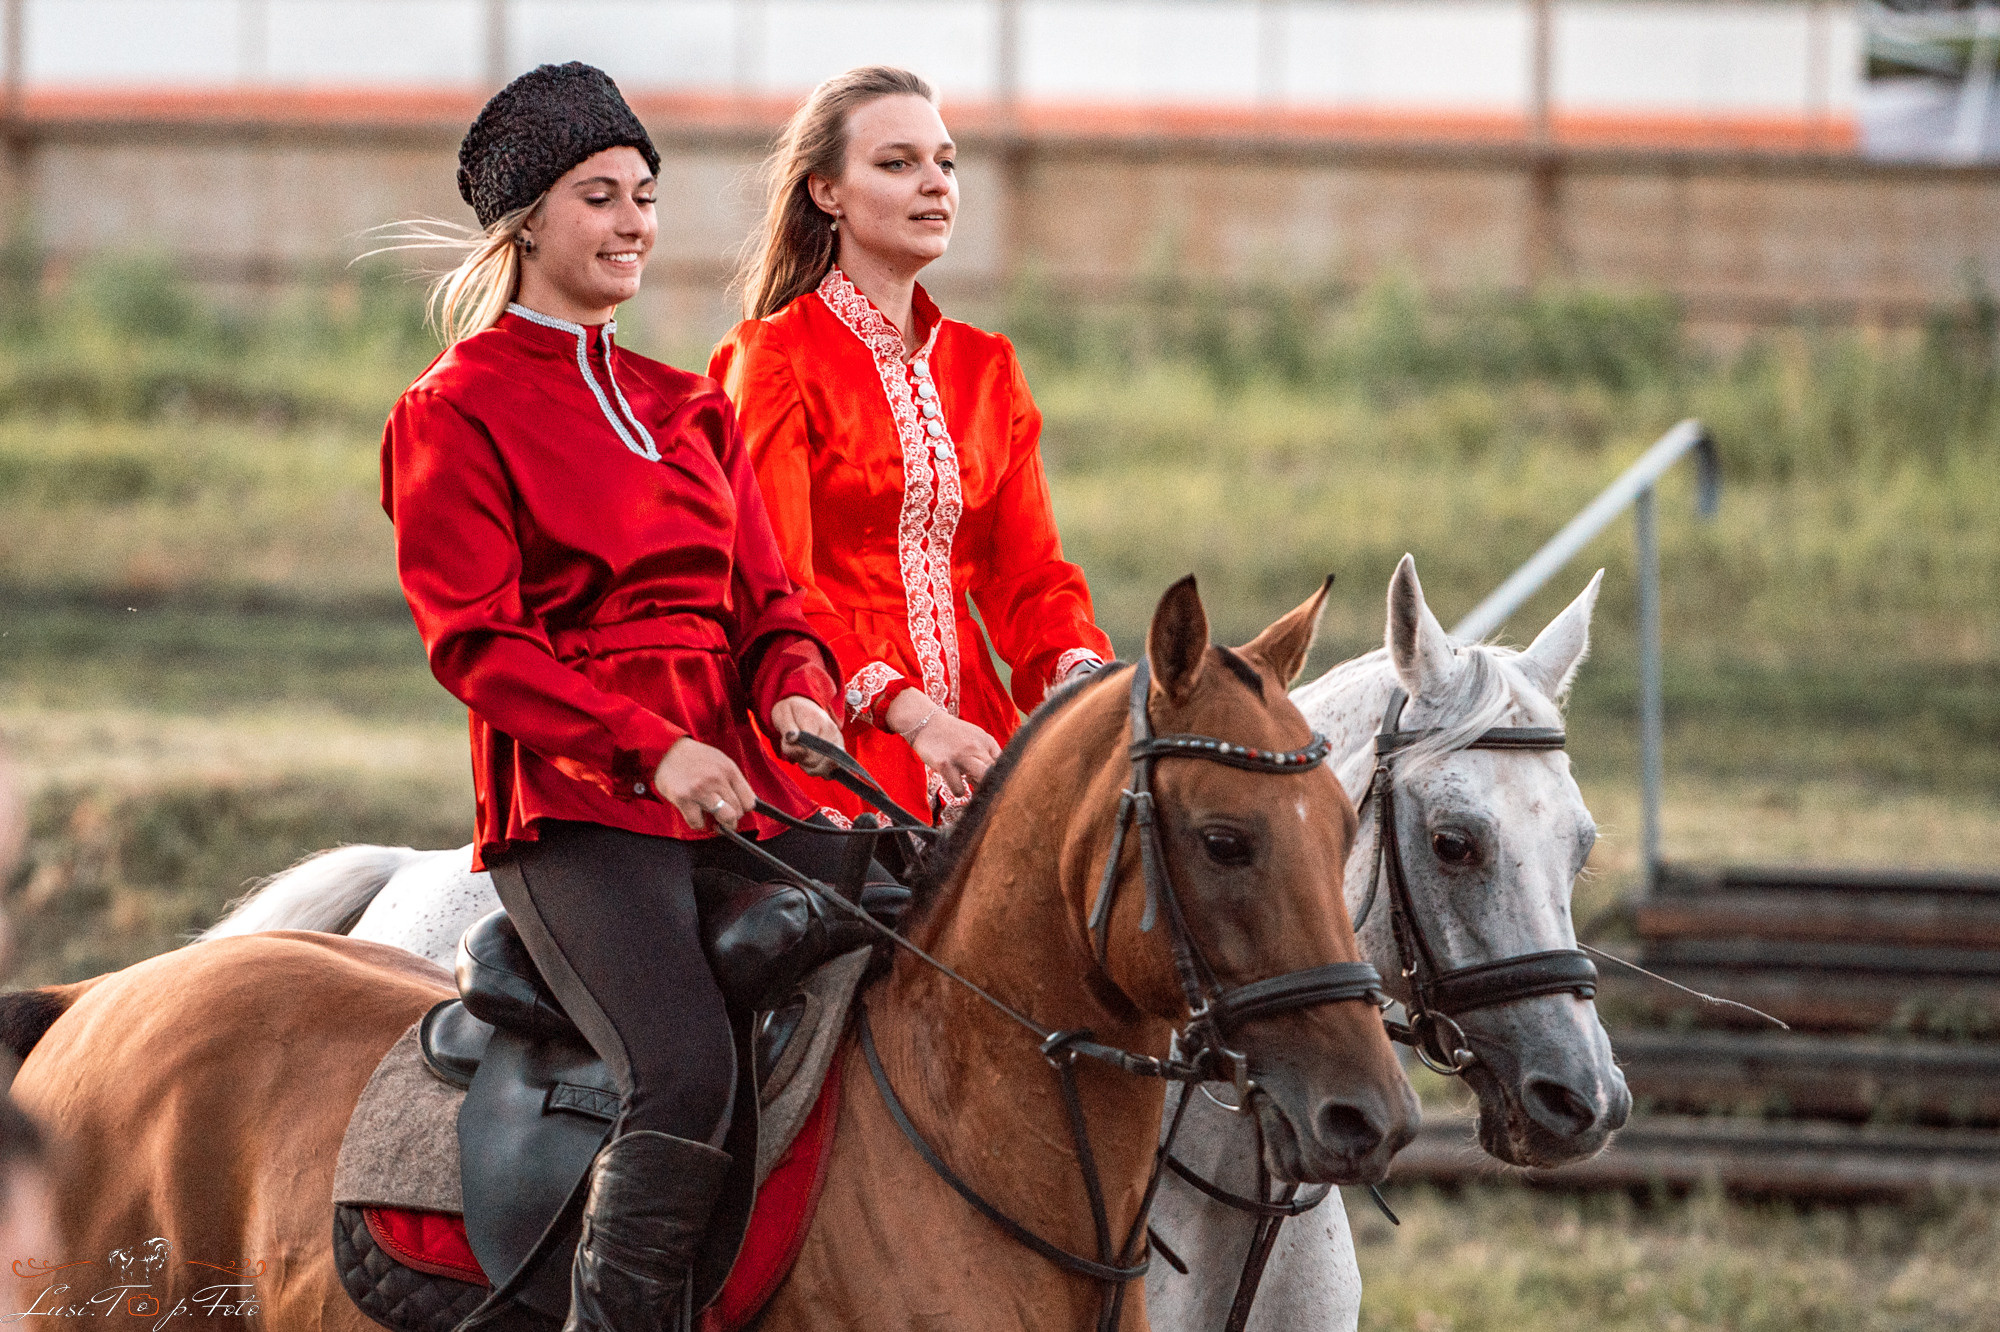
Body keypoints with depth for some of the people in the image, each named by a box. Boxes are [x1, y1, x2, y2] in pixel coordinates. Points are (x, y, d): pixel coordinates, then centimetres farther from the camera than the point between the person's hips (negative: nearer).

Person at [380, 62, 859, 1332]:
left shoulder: (690, 408, 21)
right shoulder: (456, 415, 2)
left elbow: (766, 597, 19)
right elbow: (474, 642, -7)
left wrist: (797, 692, -5)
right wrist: (647, 747, -20)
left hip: (744, 786, 7)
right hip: (574, 808, -7)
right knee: (688, 1074, -29)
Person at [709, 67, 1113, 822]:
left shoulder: (985, 367, 19)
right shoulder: (774, 360, 0)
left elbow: (1028, 570, 13)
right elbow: (778, 589, -9)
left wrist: (1082, 675, -10)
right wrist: (911, 713, -24)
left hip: (969, 726, 5)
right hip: (840, 744, -5)